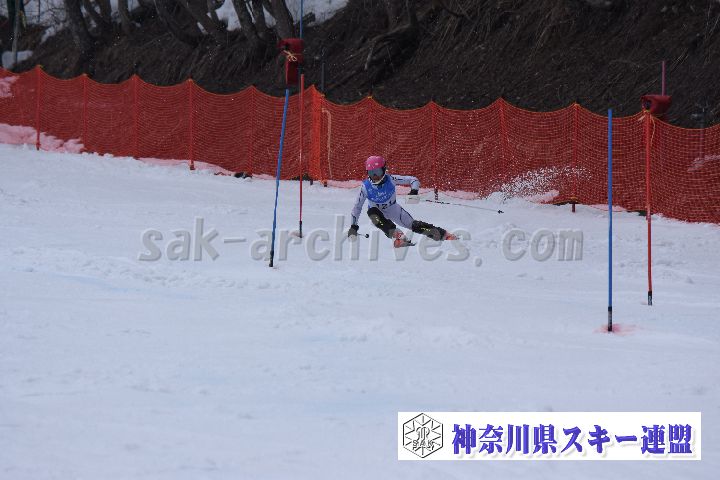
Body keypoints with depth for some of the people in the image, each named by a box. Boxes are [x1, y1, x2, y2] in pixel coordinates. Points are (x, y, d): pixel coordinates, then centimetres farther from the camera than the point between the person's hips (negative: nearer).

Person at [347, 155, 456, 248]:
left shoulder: (390, 180, -22)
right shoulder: (366, 187, -23)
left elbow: (413, 180, -16)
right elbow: (357, 207, -13)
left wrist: (414, 190, -36)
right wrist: (353, 226, -14)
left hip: (393, 209, 0)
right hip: (378, 212, 0)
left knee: (414, 225, -12)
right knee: (372, 213, -35)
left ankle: (444, 235, -4)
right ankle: (397, 235, -36)